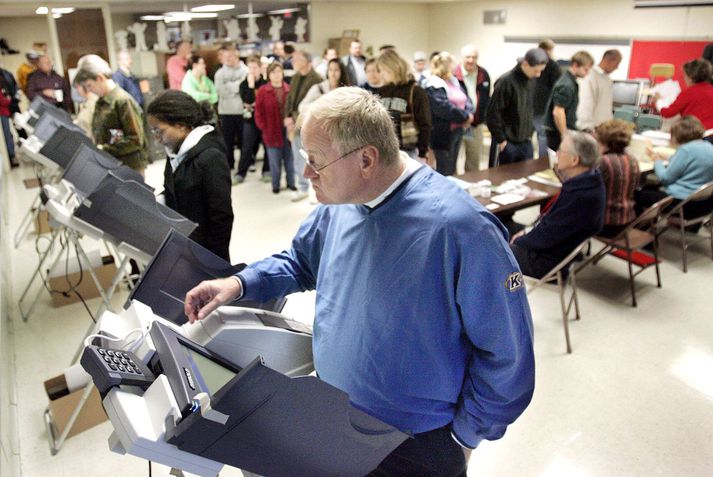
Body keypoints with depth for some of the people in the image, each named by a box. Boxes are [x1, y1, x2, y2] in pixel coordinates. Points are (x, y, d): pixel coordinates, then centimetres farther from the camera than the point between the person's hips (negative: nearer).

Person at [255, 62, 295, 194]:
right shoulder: (263, 91, -3)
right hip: (272, 132, -1)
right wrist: (264, 128, -7)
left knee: (290, 158, 11)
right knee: (275, 161, 7)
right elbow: (259, 113, -2)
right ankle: (275, 185, 20)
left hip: (288, 130, 1)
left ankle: (291, 183, 24)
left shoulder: (289, 90, 0)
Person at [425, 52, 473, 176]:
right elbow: (445, 108, -25)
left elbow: (467, 100, 10)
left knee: (452, 170, 16)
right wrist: (465, 116, -15)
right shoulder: (434, 86, -14)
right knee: (445, 172, -2)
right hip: (443, 133, -9)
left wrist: (469, 114, -12)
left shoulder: (454, 82, 14)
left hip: (457, 131, 9)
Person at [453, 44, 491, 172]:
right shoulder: (453, 75, -12)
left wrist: (481, 117, 5)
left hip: (476, 123, 4)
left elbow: (486, 98, 11)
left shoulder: (484, 74, 3)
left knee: (475, 158, 14)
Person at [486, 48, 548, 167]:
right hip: (507, 144, -7)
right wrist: (501, 140, -14)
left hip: (526, 143, 7)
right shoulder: (506, 81, -16)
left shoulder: (532, 81, 6)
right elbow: (493, 114, -17)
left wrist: (529, 134, 11)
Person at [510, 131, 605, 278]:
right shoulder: (588, 179, -2)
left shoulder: (580, 196, -32)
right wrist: (528, 232, 4)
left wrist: (519, 241, -9)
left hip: (550, 260, -9)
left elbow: (547, 237, -25)